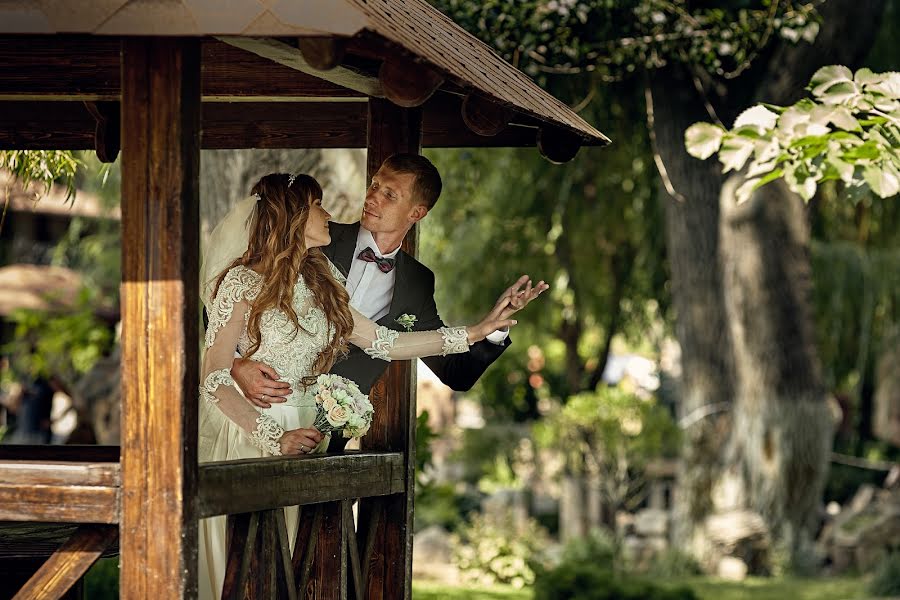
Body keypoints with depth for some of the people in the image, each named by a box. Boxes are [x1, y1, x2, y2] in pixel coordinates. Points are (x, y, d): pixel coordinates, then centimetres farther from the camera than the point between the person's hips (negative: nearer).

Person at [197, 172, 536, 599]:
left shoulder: (321, 283, 11)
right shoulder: (244, 282, -9)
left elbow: (382, 342, 12)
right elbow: (214, 378, -13)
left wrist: (476, 332, 10)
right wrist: (276, 438, -21)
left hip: (299, 433, 6)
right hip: (245, 432, -6)